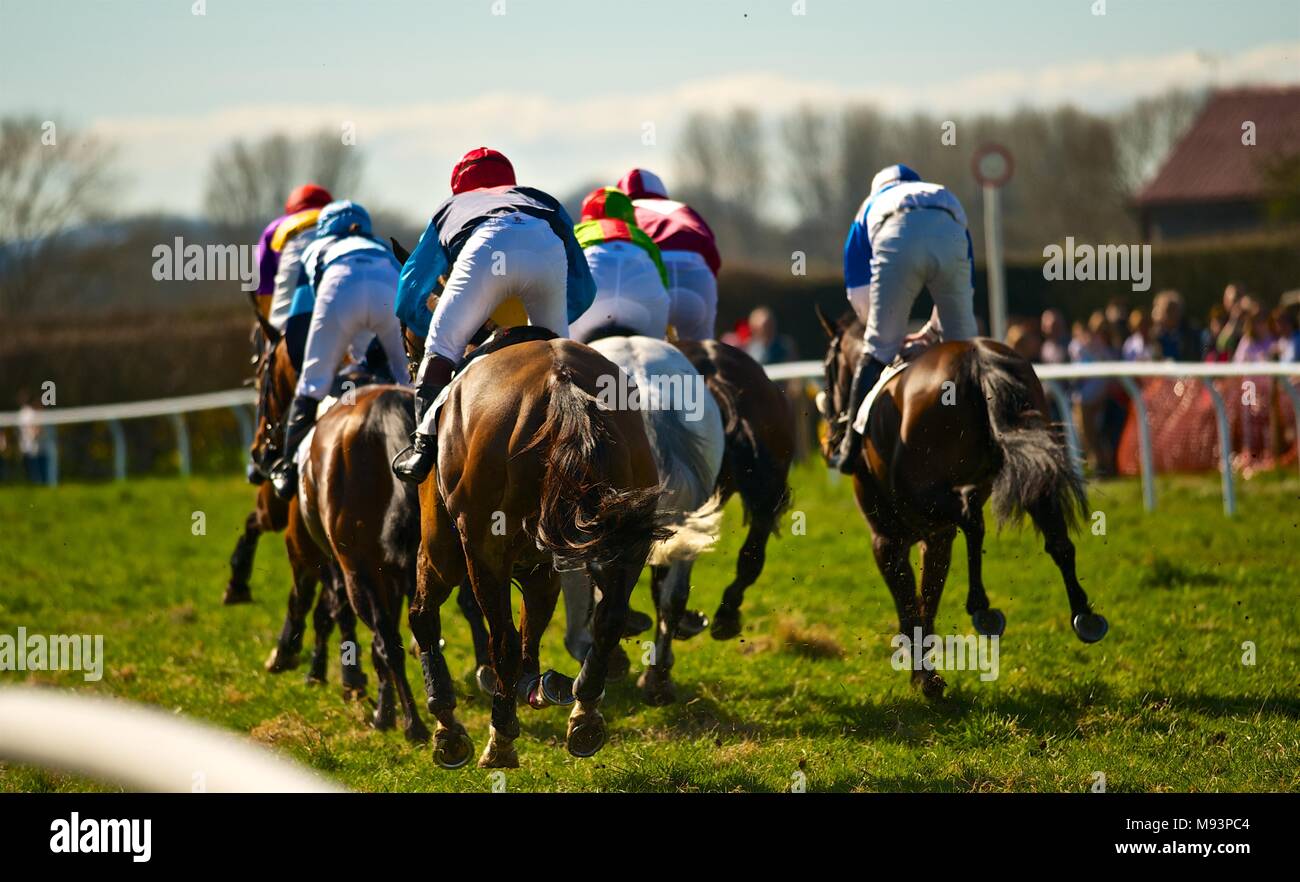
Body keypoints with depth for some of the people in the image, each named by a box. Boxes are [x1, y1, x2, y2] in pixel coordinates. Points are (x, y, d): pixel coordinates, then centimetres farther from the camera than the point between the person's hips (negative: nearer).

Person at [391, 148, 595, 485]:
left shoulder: (450, 207, 44)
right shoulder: (545, 201, 47)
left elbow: (407, 301, 41)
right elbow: (584, 291, 41)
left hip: (487, 245, -2)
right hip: (548, 250, 2)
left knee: (441, 348, 7)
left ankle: (426, 442, -8)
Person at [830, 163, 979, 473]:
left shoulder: (870, 206, 40)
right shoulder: (945, 196, 46)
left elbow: (858, 289, 31)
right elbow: (965, 288, 44)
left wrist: (877, 324, 43)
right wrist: (933, 327, 52)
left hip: (897, 238, -1)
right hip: (950, 235, 1)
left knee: (879, 346, 7)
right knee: (964, 344, 16)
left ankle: (851, 449, 6)